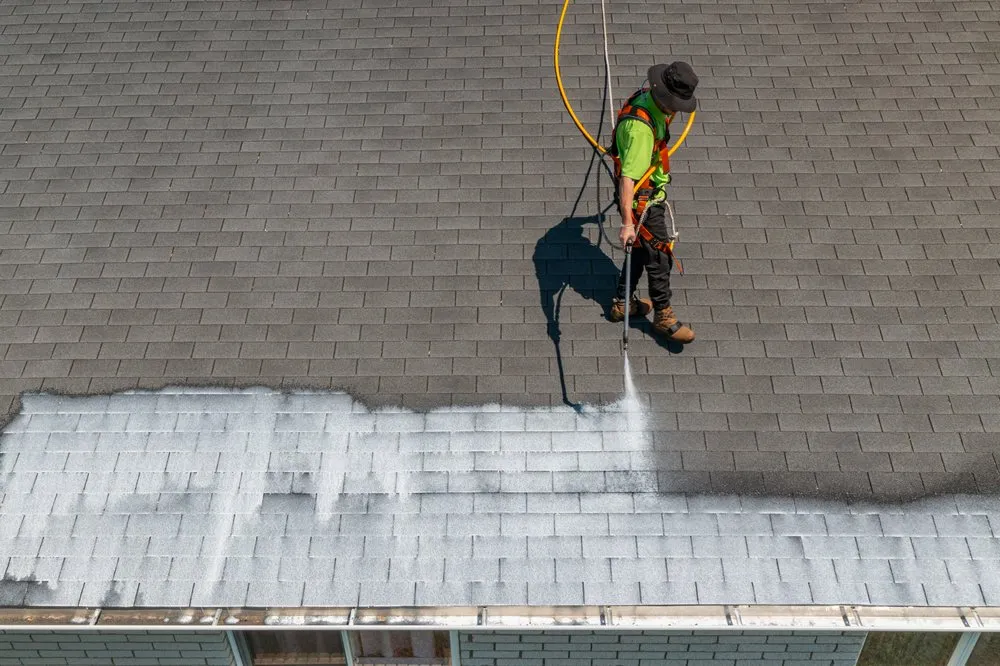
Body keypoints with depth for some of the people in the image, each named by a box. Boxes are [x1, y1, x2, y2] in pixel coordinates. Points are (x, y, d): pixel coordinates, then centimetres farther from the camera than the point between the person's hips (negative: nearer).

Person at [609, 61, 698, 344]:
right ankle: (663, 315, 18)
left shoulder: (648, 97, -5)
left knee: (643, 248, 22)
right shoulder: (641, 127, -35)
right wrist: (627, 222, -48)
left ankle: (622, 303, 37)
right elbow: (628, 177, -42)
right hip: (642, 199, -10)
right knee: (659, 255, 2)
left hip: (652, 192, 10)